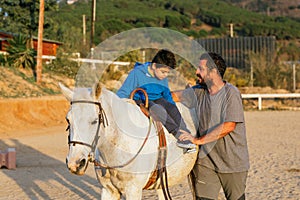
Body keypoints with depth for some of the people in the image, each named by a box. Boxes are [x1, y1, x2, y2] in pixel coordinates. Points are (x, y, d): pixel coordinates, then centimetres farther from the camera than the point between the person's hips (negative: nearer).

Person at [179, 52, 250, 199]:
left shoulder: (231, 93, -12)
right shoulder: (198, 92, 5)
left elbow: (228, 126, -20)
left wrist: (198, 140, -19)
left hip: (232, 161, -4)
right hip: (205, 160, 4)